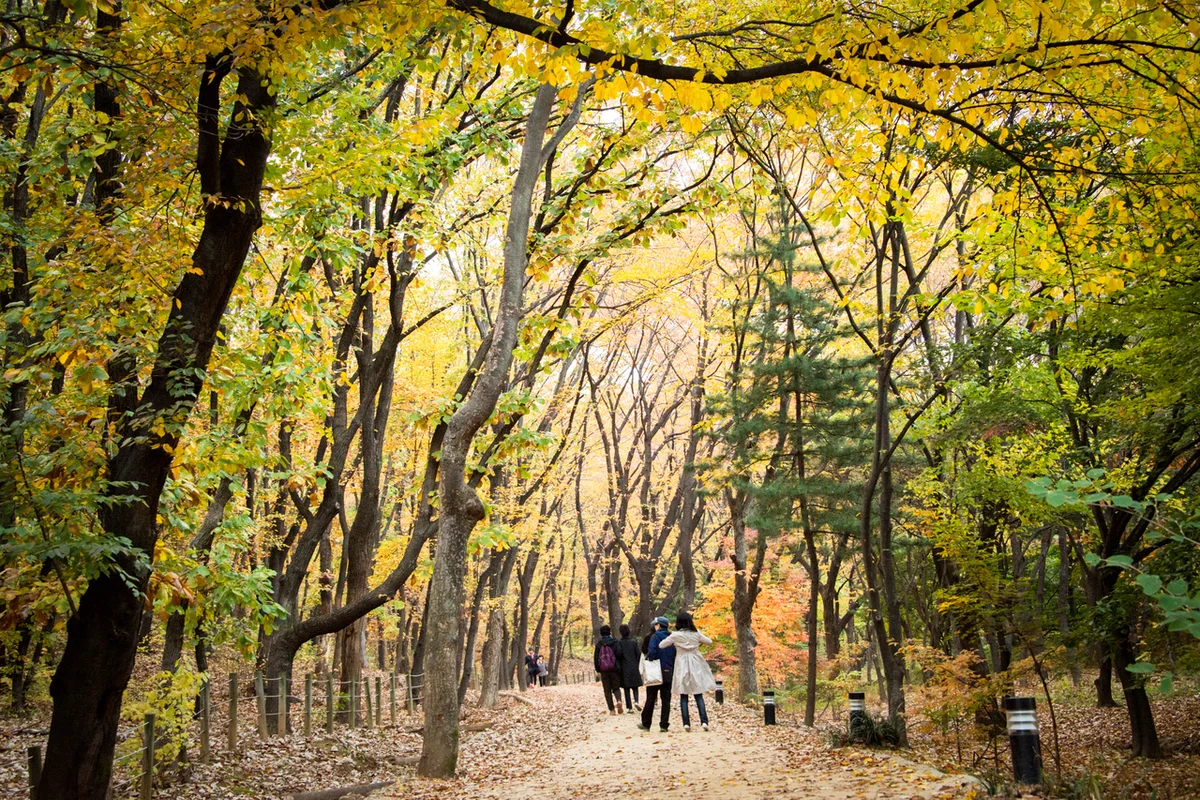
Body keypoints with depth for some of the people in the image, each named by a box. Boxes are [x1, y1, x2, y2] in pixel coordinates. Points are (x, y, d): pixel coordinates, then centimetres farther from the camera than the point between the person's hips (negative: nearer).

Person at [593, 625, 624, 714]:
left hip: (603, 670, 1)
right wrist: (619, 667, 4)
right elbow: (619, 654, -9)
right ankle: (619, 700, -18)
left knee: (607, 690, 6)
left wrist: (598, 670, 9)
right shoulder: (614, 642, -3)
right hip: (614, 669, -1)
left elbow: (596, 657, 1)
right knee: (616, 687, 12)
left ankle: (611, 710, 1)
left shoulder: (598, 644, 1)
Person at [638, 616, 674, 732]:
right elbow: (675, 655, 7)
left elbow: (651, 652, -20)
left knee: (651, 698, 6)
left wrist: (648, 663, -6)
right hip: (669, 673, 3)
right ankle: (664, 725, 2)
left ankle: (646, 723, 13)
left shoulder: (655, 637, -8)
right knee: (666, 699, 6)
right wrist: (673, 670, 13)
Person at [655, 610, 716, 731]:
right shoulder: (696, 634, -1)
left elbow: (661, 645, -1)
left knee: (683, 696, 4)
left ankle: (686, 723, -3)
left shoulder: (675, 636, -7)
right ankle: (704, 721, -6)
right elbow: (709, 641, 12)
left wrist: (672, 643, 14)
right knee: (699, 696, 5)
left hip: (682, 666, -1)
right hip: (696, 666, 1)